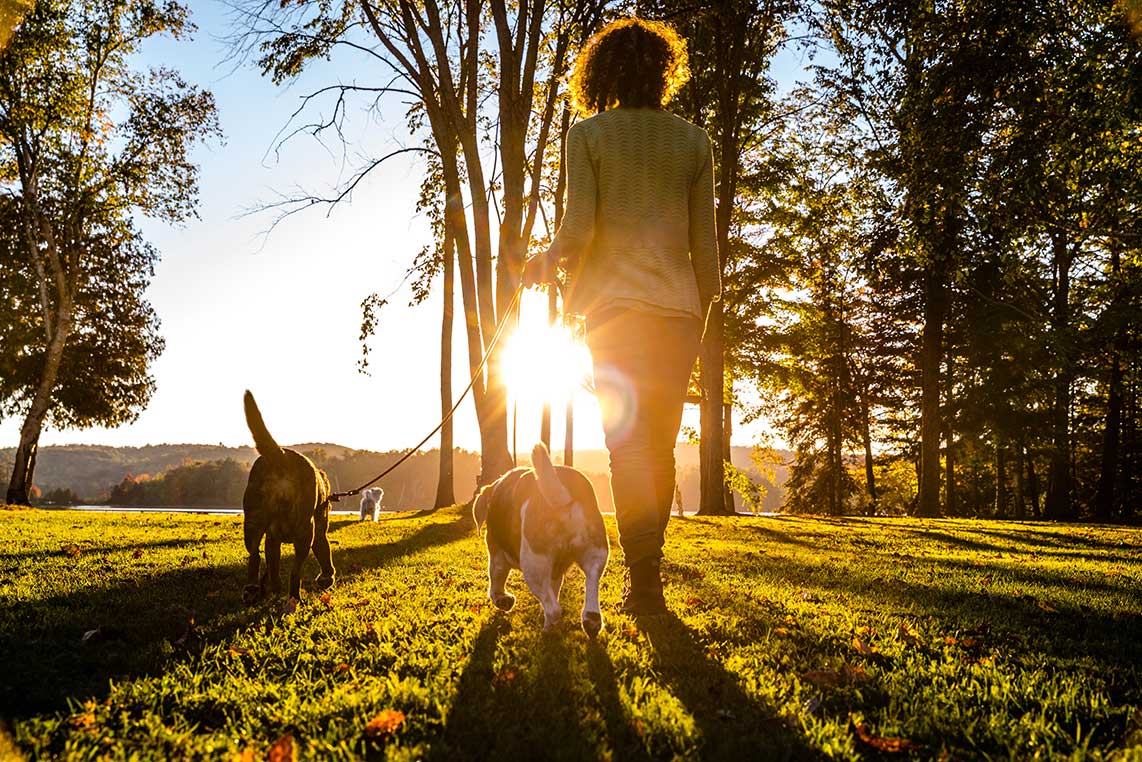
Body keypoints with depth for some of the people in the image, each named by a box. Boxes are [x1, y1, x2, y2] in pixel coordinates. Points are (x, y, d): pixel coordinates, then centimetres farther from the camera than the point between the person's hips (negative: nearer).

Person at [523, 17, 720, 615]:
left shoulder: (589, 134, 3)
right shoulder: (693, 141, 11)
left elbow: (578, 229, -8)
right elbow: (705, 243, 9)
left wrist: (547, 260, 13)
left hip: (615, 301, -3)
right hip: (678, 304, 3)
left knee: (628, 444, -2)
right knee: (659, 446, 11)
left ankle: (645, 585, -5)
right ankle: (647, 577, 17)